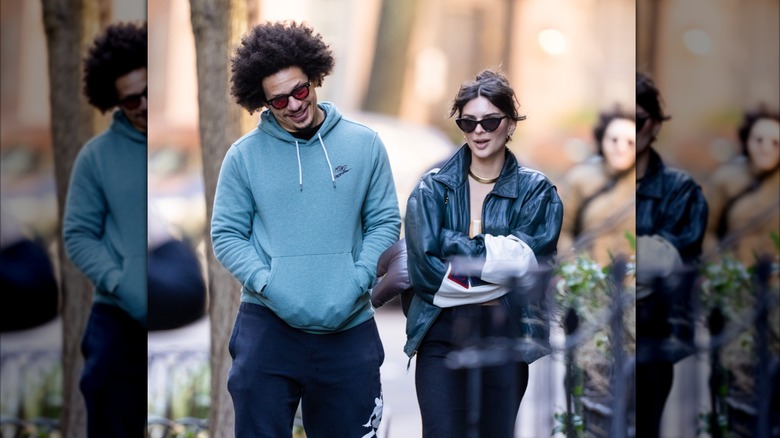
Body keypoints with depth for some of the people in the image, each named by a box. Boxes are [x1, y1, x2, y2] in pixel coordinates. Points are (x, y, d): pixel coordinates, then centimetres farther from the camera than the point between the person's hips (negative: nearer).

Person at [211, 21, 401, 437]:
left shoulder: (365, 145, 4)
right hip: (266, 325, -1)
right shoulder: (244, 155, 0)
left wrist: (355, 283, -9)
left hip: (349, 325, 1)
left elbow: (385, 221, 5)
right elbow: (226, 234, 1)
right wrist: (268, 285, -13)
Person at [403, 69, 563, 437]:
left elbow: (527, 261, -11)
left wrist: (455, 245, -13)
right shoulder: (432, 189, 2)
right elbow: (423, 268, -10)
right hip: (441, 337, -1)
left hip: (505, 337, 1)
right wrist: (499, 267, -11)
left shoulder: (536, 191, 4)